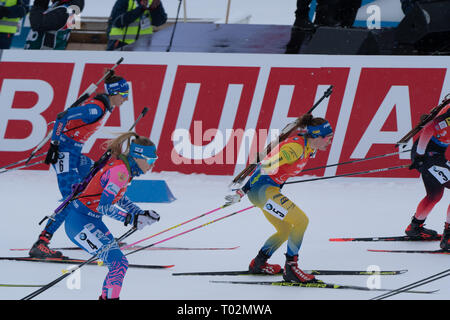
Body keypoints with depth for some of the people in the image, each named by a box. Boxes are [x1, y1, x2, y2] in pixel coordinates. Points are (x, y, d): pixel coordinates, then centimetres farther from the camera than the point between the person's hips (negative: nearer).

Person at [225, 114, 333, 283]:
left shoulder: (309, 147, 6)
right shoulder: (296, 147, -24)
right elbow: (267, 166, -27)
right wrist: (242, 192, -27)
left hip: (270, 189, 10)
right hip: (261, 189, -10)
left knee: (285, 231, 22)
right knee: (301, 221, -16)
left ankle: (258, 264, 36)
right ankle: (290, 269, -10)